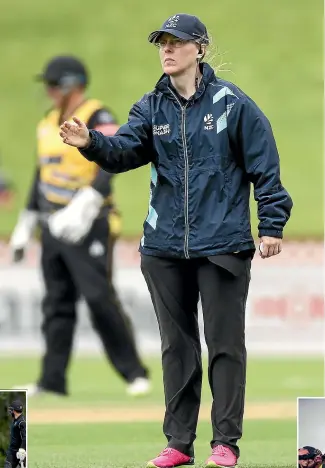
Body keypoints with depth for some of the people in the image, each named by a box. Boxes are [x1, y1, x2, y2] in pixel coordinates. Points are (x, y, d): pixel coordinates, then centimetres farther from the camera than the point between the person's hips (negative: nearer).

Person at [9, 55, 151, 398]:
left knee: (100, 298, -12)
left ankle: (134, 373, -5)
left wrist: (85, 204, -36)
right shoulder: (48, 124, 16)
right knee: (56, 303, 7)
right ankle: (53, 380, 10)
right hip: (54, 226, 8)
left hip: (89, 225, -8)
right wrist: (26, 226, 21)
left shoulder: (98, 118, -8)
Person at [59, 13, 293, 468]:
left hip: (222, 245, -4)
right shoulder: (151, 107, 7)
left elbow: (265, 166, -2)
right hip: (164, 246, 4)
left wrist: (272, 225, -6)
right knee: (177, 345, 9)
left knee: (225, 344, -1)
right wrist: (92, 142, -28)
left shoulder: (232, 103, -4)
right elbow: (124, 151, -7)